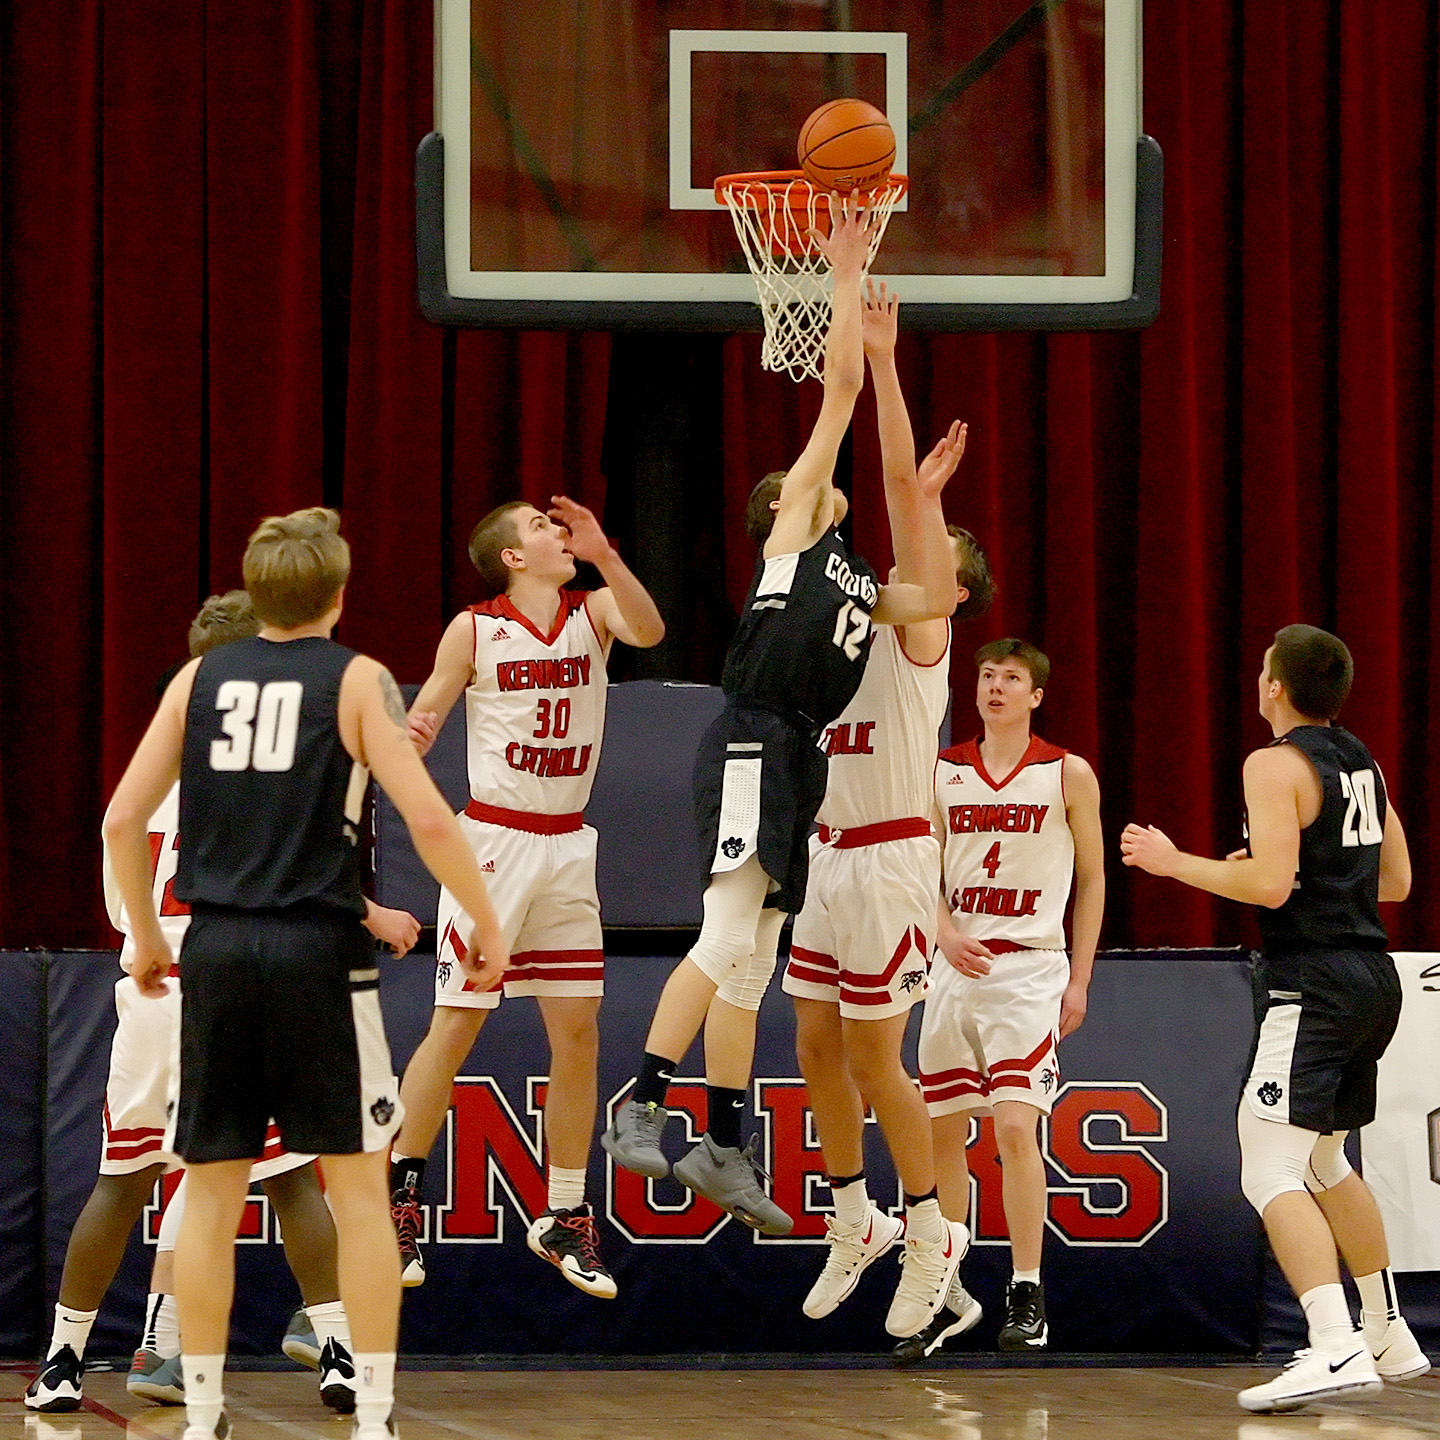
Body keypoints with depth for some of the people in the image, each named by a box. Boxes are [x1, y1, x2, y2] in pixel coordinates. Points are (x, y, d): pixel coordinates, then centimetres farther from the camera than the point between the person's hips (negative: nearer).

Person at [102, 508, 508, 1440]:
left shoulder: (200, 679, 8)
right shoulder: (356, 681, -2)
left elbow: (123, 821, 8)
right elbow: (428, 817, -11)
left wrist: (145, 934, 21)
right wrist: (486, 922, 1)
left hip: (215, 946, 3)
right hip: (318, 946, -3)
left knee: (212, 1190, 9)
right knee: (358, 1186, 3)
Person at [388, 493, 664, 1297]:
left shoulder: (593, 612, 4)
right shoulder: (475, 630, -3)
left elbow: (649, 632, -17)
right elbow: (419, 723, -2)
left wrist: (605, 556, -28)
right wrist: (406, 738, -24)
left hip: (567, 846, 4)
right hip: (493, 839, -4)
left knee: (579, 1033, 3)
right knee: (455, 1027, -6)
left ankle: (564, 1219, 12)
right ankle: (400, 1202, 2)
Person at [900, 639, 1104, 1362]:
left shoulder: (1067, 775, 0)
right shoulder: (943, 771, 8)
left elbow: (1091, 880, 5)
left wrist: (1079, 980, 0)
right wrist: (948, 935, -8)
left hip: (1032, 969, -4)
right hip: (956, 968, 4)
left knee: (1015, 1126, -15)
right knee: (942, 1132, 6)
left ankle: (1027, 1293, -7)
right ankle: (948, 1296, 17)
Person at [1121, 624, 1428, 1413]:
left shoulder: (1277, 765, -11)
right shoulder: (1362, 763, 15)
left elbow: (1270, 886, -20)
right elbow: (1396, 881, 22)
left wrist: (1175, 863, -9)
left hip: (1313, 984, -9)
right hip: (1373, 977, 9)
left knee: (1270, 1173, -14)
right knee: (1325, 1164, 25)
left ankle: (1335, 1350, -29)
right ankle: (1388, 1338, 31)